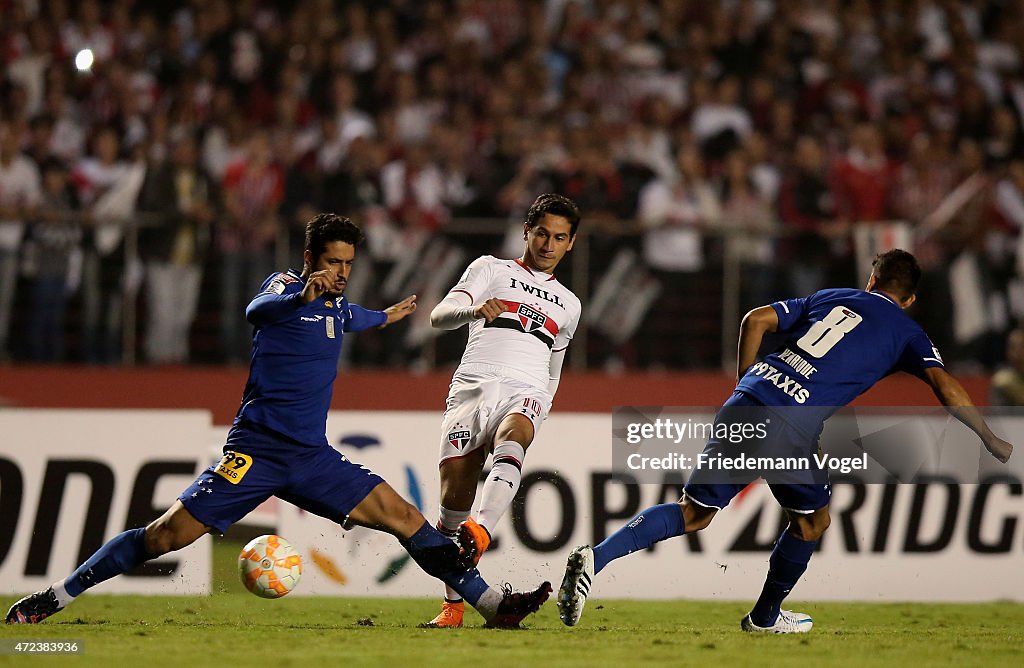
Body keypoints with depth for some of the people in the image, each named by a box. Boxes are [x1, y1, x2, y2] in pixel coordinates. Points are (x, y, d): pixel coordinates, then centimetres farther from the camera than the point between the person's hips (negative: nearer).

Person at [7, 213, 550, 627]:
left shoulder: (337, 305, 16)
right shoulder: (285, 285, -5)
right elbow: (257, 310, -31)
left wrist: (389, 315, 60)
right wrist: (302, 295, -51)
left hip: (312, 455, 6)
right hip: (256, 448, -6)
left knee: (404, 518, -3)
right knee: (169, 534, -13)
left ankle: (492, 604, 1)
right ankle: (53, 598, -4)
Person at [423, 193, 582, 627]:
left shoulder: (568, 304, 29)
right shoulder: (491, 269, 18)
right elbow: (439, 316, 2)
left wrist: (538, 418, 27)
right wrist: (475, 310, -19)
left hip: (525, 394, 1)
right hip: (472, 384, -1)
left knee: (513, 436, -36)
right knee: (455, 485, -16)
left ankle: (481, 531, -60)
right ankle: (453, 604, -3)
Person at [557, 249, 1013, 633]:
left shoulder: (830, 298, 26)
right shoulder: (906, 333, 15)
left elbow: (755, 320, 19)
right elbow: (946, 388, 3)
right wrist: (990, 440, 13)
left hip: (745, 403, 4)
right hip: (790, 424, -4)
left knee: (694, 514, 9)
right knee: (813, 521, 23)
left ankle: (596, 558, -10)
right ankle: (766, 616, 32)